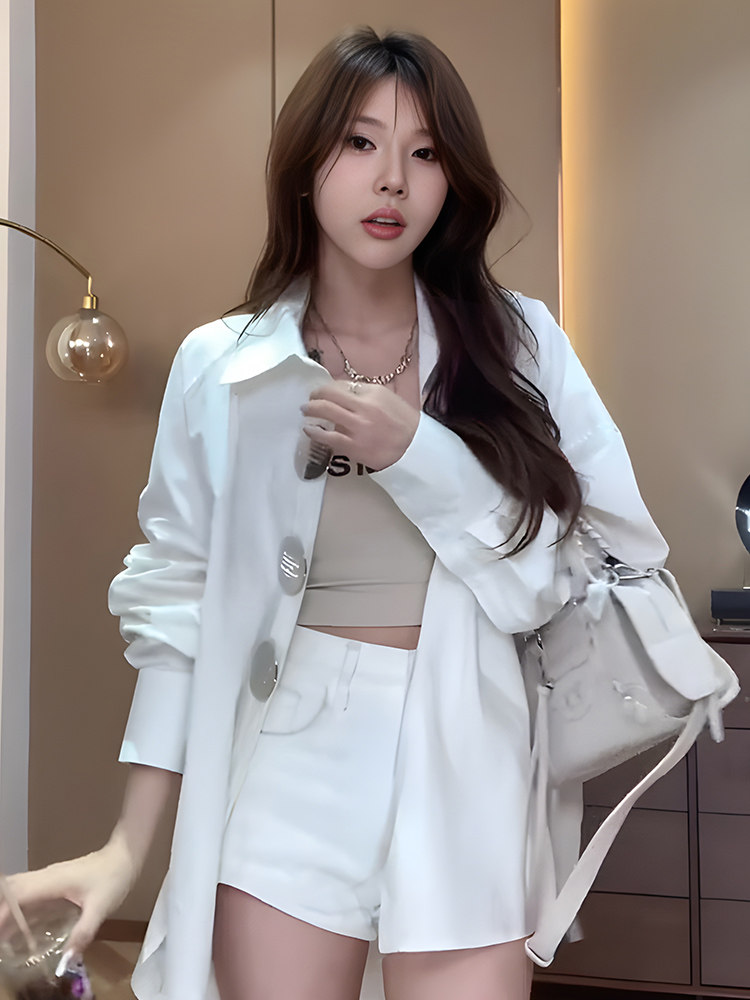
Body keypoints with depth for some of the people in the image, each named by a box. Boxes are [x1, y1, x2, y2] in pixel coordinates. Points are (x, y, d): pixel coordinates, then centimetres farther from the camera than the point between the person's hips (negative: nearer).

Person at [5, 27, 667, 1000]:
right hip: (289, 765, 0)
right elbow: (182, 600, 2)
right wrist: (130, 845, 1)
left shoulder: (516, 343, 1)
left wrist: (415, 453, -15)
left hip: (466, 769, 0)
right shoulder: (222, 367, 0)